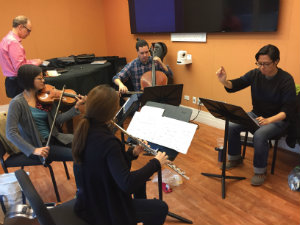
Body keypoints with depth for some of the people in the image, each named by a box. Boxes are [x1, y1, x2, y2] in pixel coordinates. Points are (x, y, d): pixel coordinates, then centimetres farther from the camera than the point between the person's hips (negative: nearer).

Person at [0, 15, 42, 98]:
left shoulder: (7, 39, 15)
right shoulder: (13, 42, -17)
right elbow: (19, 67, -23)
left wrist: (32, 61, 11)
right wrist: (35, 63, -9)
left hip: (11, 81, 10)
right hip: (16, 83, -10)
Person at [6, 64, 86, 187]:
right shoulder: (17, 103, -15)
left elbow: (58, 119, 0)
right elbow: (11, 133, -19)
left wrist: (76, 107, -13)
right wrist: (33, 150, -27)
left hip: (52, 138, 6)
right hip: (37, 145, -6)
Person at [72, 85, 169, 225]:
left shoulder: (84, 130, -5)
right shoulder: (107, 141, -32)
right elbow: (127, 184, -37)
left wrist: (132, 153, -4)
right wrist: (155, 163, -25)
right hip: (105, 211, -8)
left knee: (140, 177, 30)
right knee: (161, 209, 10)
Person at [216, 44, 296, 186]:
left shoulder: (286, 80, -17)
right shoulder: (255, 74, -5)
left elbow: (288, 110, -20)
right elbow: (235, 85, -9)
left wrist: (268, 120, -37)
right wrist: (224, 81, -33)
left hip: (278, 119, -5)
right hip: (256, 114, 5)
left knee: (259, 135, -32)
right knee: (231, 126, -15)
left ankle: (260, 171, -7)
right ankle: (235, 158, 10)